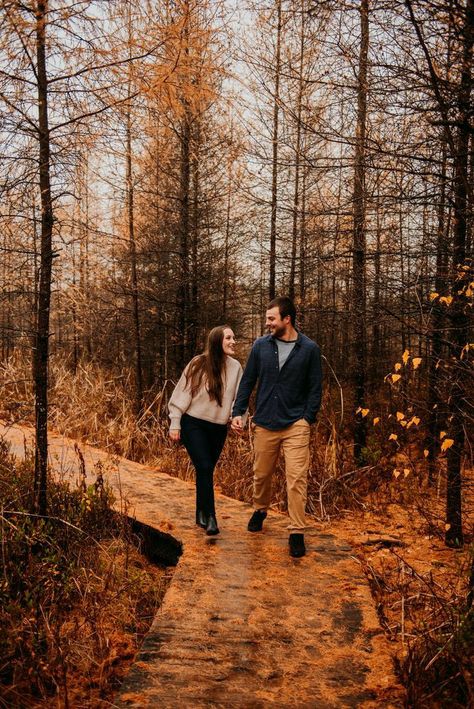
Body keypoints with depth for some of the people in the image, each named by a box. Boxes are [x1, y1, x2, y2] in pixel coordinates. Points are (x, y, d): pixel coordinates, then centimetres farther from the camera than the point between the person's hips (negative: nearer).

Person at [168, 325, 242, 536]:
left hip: (218, 428, 4)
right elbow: (182, 393, -6)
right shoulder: (199, 364, -11)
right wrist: (175, 423, -6)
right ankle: (209, 517, -4)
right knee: (204, 468, -13)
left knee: (206, 471, 12)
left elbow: (239, 397, 6)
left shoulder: (235, 367, 0)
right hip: (194, 424, -4)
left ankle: (201, 515, 26)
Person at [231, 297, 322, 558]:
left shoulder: (309, 349, -4)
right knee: (261, 474, 16)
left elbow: (315, 388, 0)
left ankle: (297, 532, 2)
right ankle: (260, 510, 42)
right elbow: (248, 381, 6)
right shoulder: (261, 346, 2)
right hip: (264, 424, 3)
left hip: (295, 425, -3)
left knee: (297, 478, -7)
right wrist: (238, 412, -1)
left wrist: (308, 419, -9)